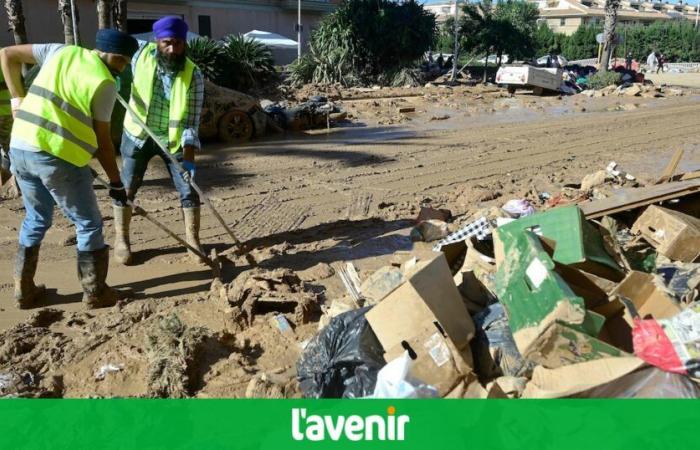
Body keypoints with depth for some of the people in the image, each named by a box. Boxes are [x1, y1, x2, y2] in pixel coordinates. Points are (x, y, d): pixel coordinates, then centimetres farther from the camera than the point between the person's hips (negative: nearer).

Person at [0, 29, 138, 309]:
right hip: (60, 157, -6)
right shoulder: (106, 83, -5)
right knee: (88, 225, 10)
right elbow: (102, 141, -2)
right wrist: (116, 182, 7)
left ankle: (24, 290, 29)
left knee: (36, 219, 23)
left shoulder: (61, 51, 12)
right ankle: (95, 293, 16)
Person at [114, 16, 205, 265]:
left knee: (189, 191, -3)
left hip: (174, 139, -1)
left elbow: (191, 121, -22)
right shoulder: (141, 52, -14)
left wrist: (188, 156, -32)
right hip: (138, 134, 1)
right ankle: (121, 240, 22)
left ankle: (193, 241, 13)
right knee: (125, 188, 5)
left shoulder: (193, 76, -20)